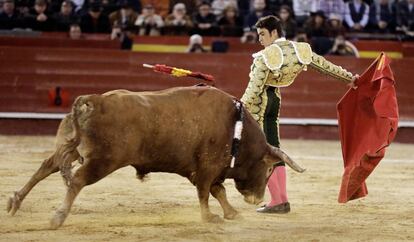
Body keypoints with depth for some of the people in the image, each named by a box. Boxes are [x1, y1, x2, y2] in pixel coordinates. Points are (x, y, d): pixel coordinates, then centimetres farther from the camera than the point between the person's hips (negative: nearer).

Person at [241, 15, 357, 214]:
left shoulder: (265, 57, -19)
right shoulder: (299, 49, 0)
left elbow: (254, 89, -22)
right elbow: (325, 65, 9)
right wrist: (349, 77, 18)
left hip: (259, 101, -7)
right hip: (275, 98, 7)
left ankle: (277, 201, -1)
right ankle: (282, 200, 12)